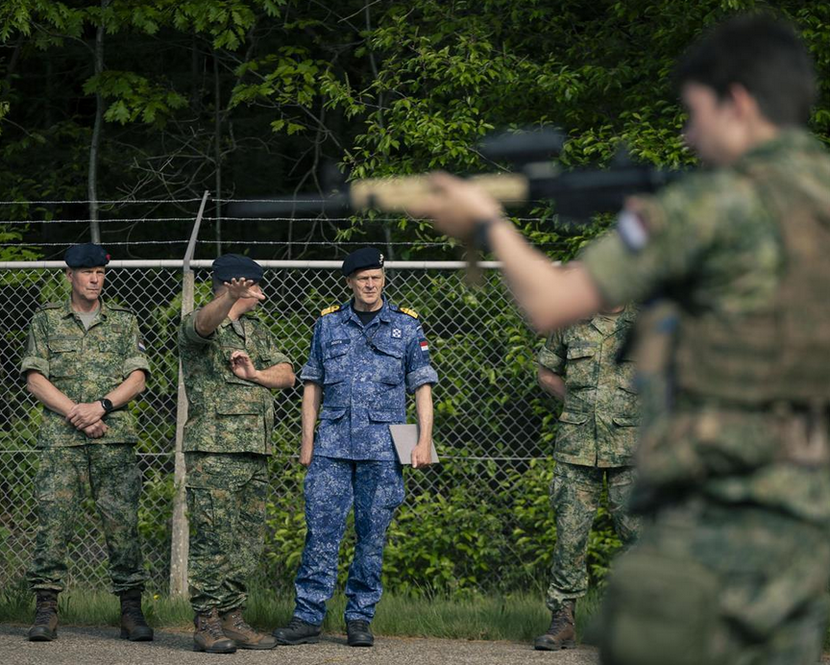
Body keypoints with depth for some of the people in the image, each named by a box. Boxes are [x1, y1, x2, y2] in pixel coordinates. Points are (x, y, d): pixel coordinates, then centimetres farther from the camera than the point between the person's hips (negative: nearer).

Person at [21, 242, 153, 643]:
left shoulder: (124, 321, 13)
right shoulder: (46, 321, 11)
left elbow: (137, 379, 6)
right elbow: (36, 380, 3)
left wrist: (101, 406, -11)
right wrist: (74, 412, -9)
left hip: (115, 438, 1)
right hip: (60, 439, -1)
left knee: (122, 521, -4)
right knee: (53, 520, -7)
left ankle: (131, 611, 0)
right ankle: (46, 611, -4)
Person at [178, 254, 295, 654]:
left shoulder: (258, 332, 20)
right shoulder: (197, 326, -3)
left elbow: (287, 375, 10)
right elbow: (206, 322, -28)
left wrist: (253, 373, -11)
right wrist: (231, 297, -49)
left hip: (255, 453, 7)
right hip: (213, 451, -7)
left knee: (248, 542, 7)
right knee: (213, 539, -10)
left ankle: (232, 620, 14)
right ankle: (206, 624, -7)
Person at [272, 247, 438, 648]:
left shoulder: (406, 326, 6)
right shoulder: (328, 325, 10)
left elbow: (422, 386, 6)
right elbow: (313, 384, 14)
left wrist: (424, 440, -3)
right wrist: (307, 438, 8)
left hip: (382, 447, -1)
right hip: (332, 446, 1)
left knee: (372, 533, 1)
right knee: (321, 528, -4)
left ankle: (360, 618, 9)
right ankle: (308, 616, -2)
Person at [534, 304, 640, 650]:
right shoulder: (570, 322, 8)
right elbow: (546, 372, 21)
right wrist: (576, 402, 8)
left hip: (630, 451, -2)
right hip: (576, 448, 2)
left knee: (637, 532, -2)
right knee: (569, 534, 1)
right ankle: (563, 621, 8)